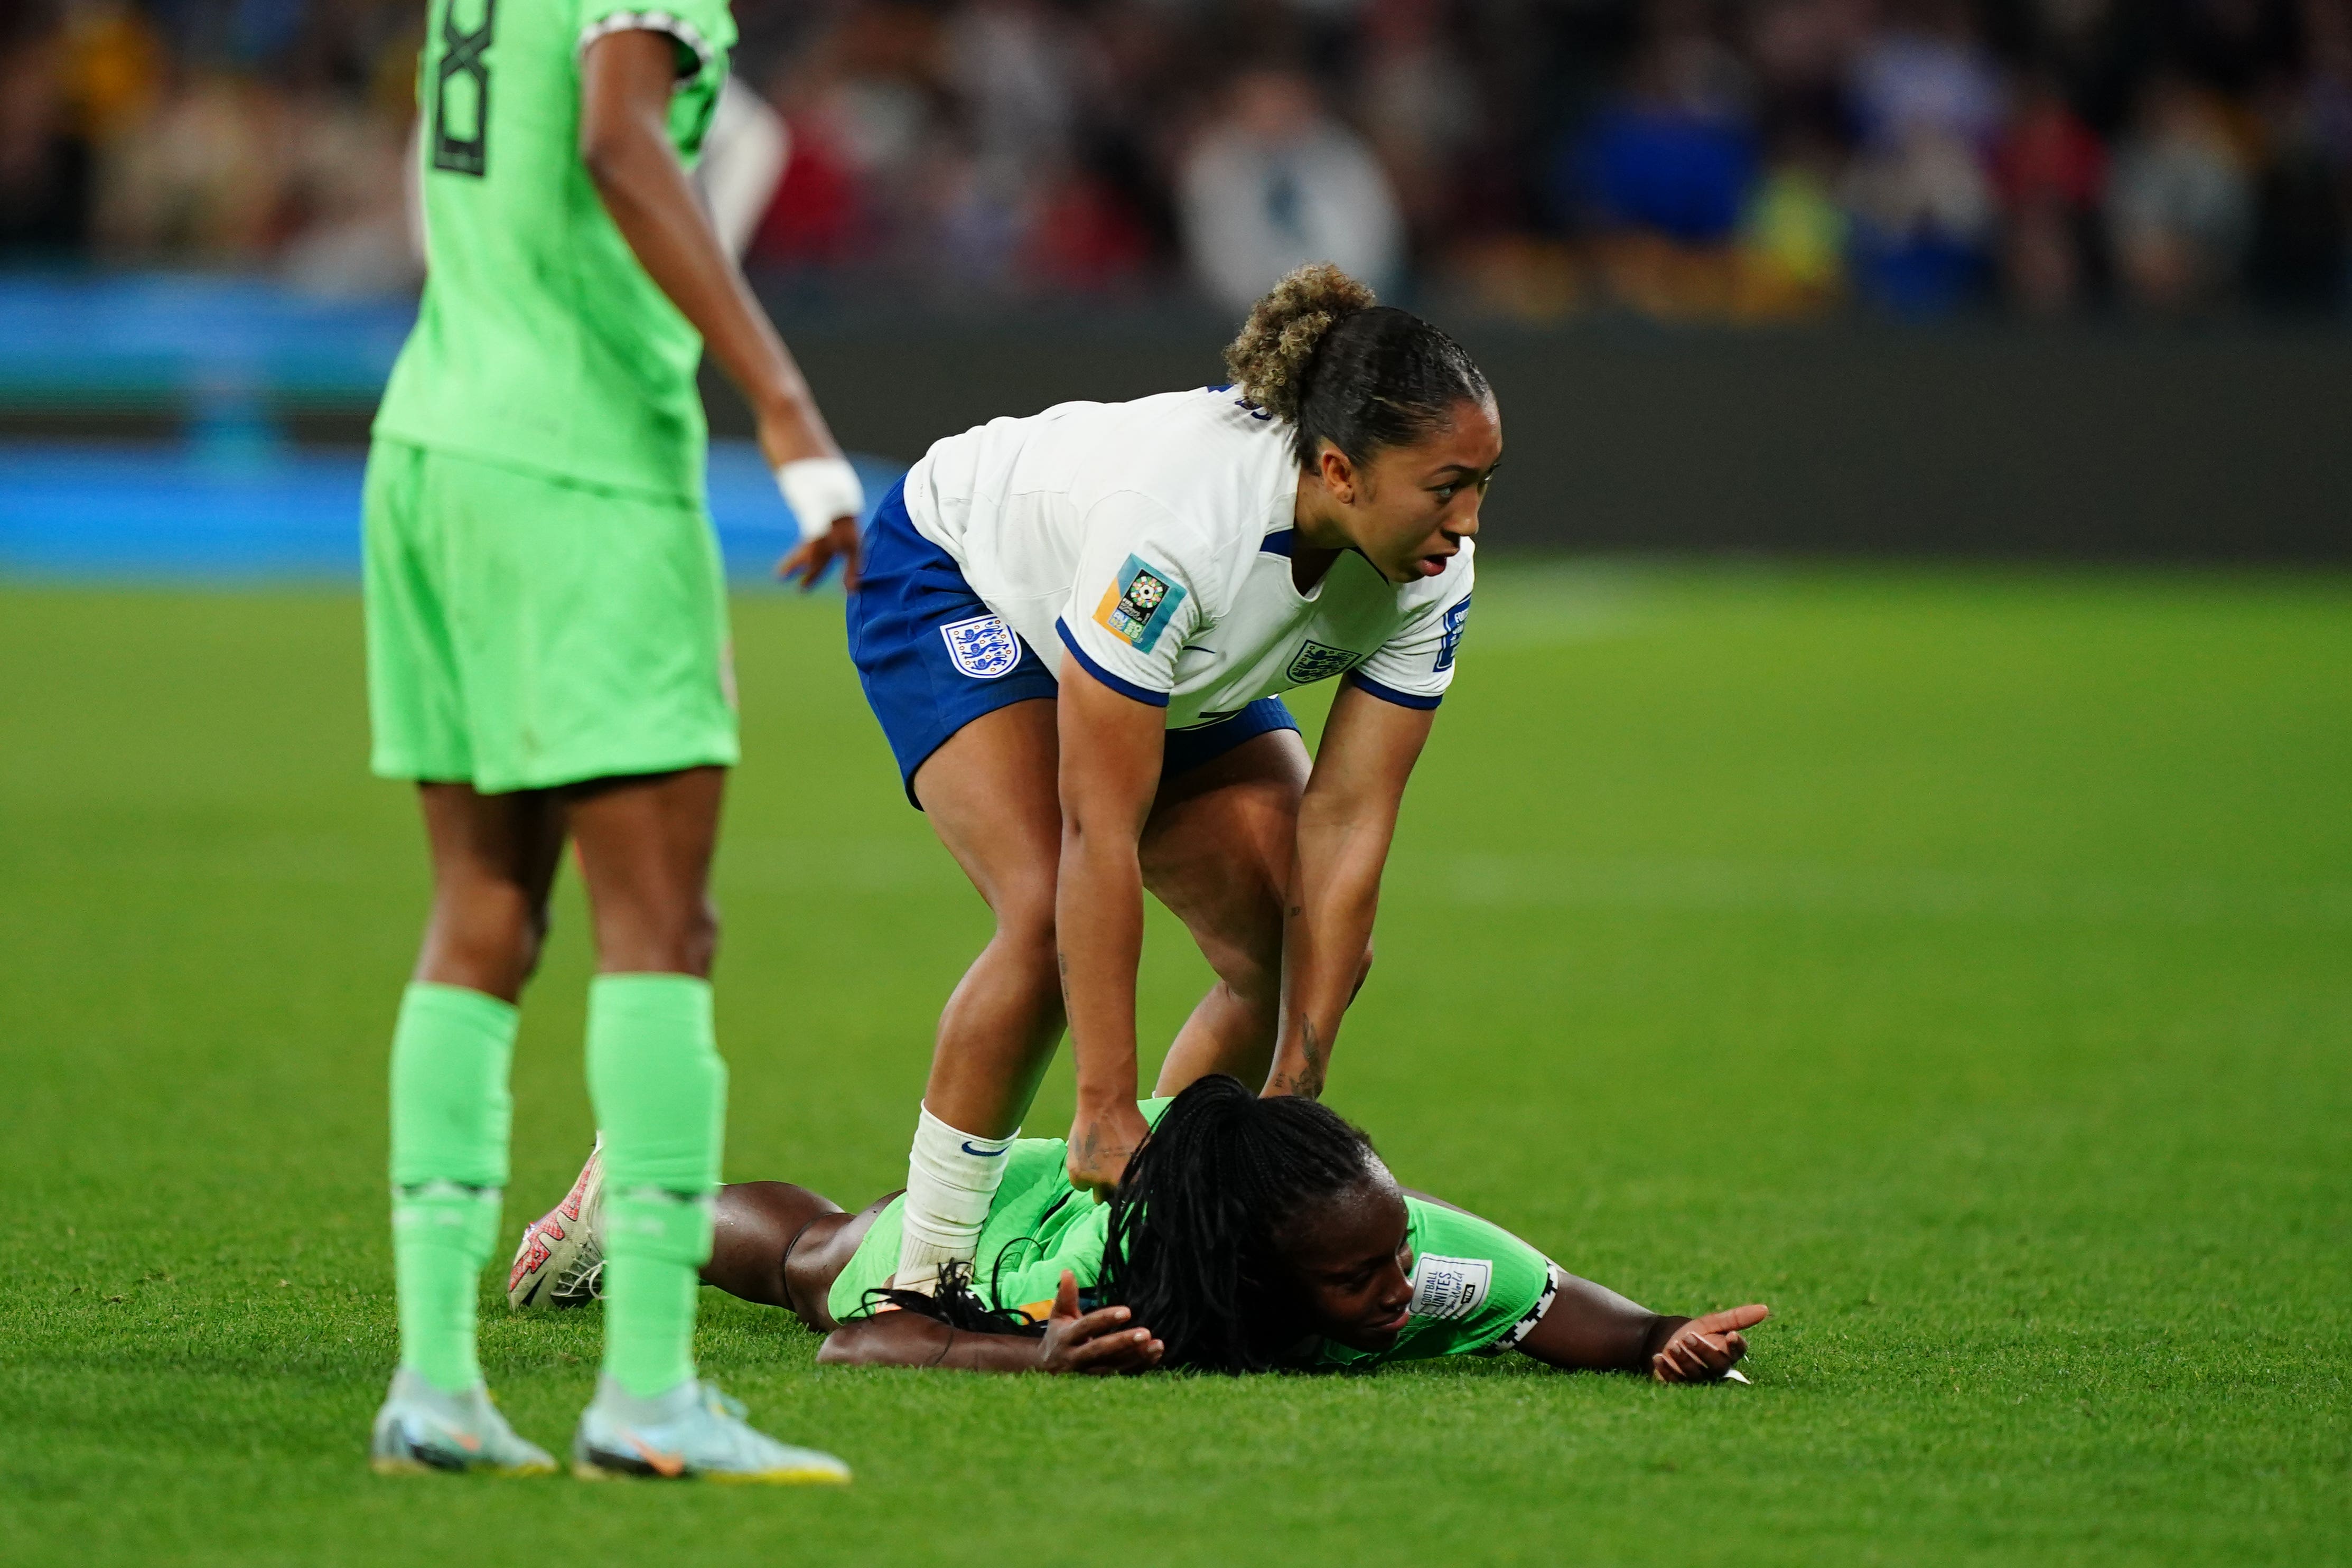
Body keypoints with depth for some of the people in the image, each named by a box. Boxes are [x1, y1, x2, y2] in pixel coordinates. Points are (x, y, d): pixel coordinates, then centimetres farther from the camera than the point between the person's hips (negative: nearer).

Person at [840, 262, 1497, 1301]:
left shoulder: (1433, 573, -26)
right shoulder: (1178, 520, -44)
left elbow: (1345, 826, -23)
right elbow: (1099, 835, -41)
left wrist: (1294, 1097, -26)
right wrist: (1106, 1106, -41)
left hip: (1184, 676, 6)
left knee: (1309, 952, -9)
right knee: (1052, 918, -28)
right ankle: (923, 1276, -16)